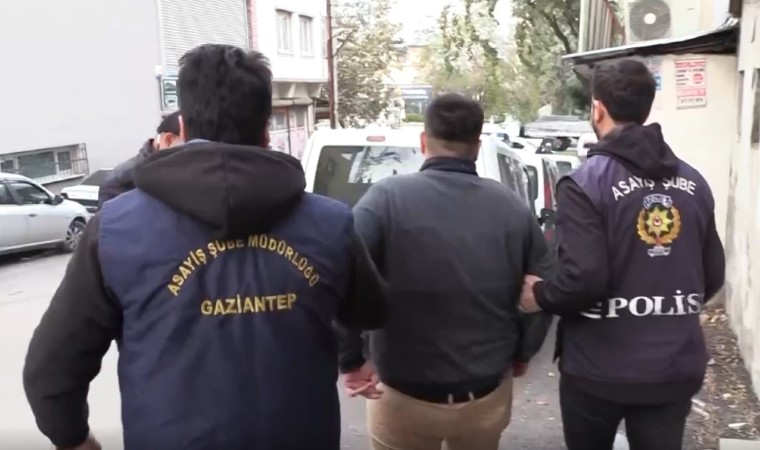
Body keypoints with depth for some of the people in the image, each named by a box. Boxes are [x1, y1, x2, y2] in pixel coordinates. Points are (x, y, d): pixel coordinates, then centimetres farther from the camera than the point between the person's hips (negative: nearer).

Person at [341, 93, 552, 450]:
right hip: (488, 394, 3)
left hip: (405, 396, -3)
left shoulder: (387, 198, -14)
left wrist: (351, 361, -12)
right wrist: (521, 354, 14)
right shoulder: (512, 206, -3)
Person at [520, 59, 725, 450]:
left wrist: (539, 296, -3)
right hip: (676, 368, 4)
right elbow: (713, 275, 7)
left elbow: (584, 277, -22)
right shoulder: (693, 182, 4)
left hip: (600, 370, -4)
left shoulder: (585, 183, -14)